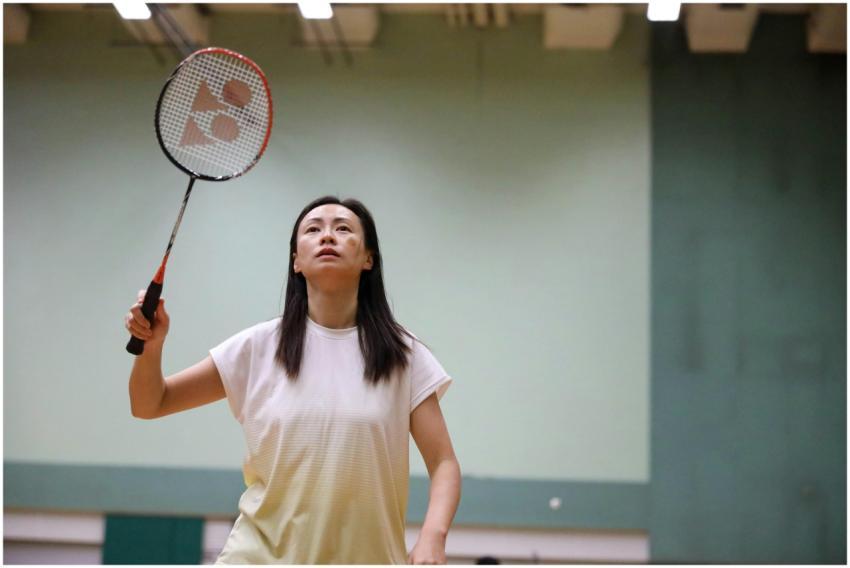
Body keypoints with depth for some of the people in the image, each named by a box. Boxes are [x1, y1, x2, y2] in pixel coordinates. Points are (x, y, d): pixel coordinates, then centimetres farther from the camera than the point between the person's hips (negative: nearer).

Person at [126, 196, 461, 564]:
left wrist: (432, 537, -20)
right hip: (261, 554, 0)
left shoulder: (402, 355, 0)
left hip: (366, 556, 1)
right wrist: (151, 345, -14)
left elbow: (443, 463, -1)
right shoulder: (260, 347, 1)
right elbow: (149, 405, 7)